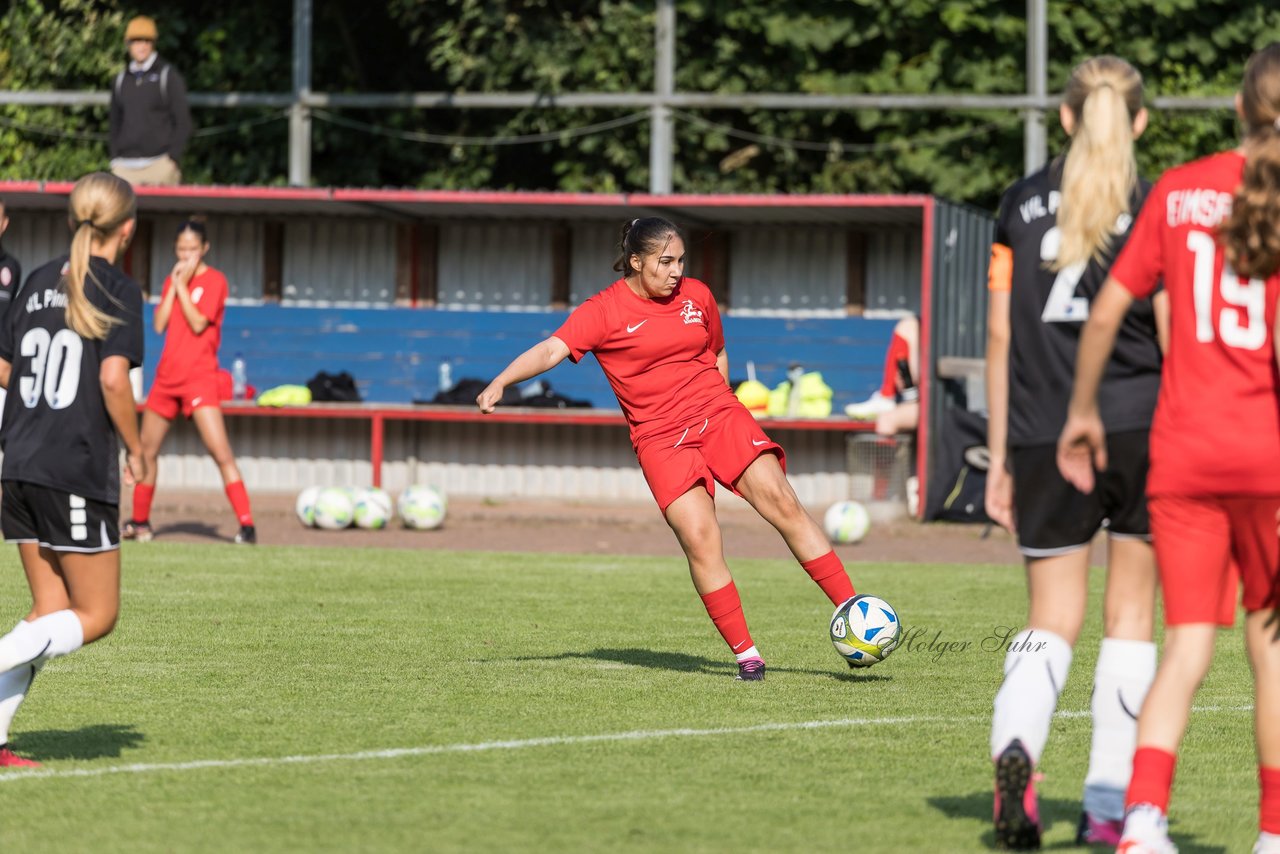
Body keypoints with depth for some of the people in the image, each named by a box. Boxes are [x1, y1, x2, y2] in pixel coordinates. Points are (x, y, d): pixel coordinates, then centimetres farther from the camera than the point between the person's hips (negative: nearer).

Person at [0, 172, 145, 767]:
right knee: (96, 615, 4)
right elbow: (114, 379, -19)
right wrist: (136, 448, -5)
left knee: (52, 611, 13)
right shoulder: (118, 289, -8)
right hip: (79, 472, -7)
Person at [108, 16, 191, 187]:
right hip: (125, 166, 4)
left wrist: (172, 158, -7)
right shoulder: (120, 81, 15)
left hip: (159, 164, -4)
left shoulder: (169, 76, 3)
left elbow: (183, 123, 1)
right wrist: (114, 159, 12)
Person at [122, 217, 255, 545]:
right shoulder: (172, 280, 13)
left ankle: (247, 526, -20)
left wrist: (182, 285, -12)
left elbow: (198, 323, -15)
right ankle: (139, 521, 28)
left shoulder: (214, 280, -5)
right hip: (167, 377, 7)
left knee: (221, 453, -17)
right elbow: (159, 324, 1)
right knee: (146, 452, 13)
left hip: (199, 378, -7)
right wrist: (174, 284, -4)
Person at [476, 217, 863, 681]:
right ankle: (745, 654, -8)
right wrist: (501, 382, -31)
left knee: (782, 503, -10)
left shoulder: (697, 296, 8)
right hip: (660, 438, -3)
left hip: (720, 417, 3)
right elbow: (552, 350, -17)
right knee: (699, 537, -17)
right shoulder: (604, 311, -5)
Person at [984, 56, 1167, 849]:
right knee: (1131, 612, 10)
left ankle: (1015, 743, -22)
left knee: (1053, 616, 8)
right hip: (1141, 428, -2)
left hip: (1045, 437, 2)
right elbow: (1175, 341, -4)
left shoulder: (1022, 204, 7)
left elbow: (1001, 335, 8)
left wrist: (1001, 456, 12)